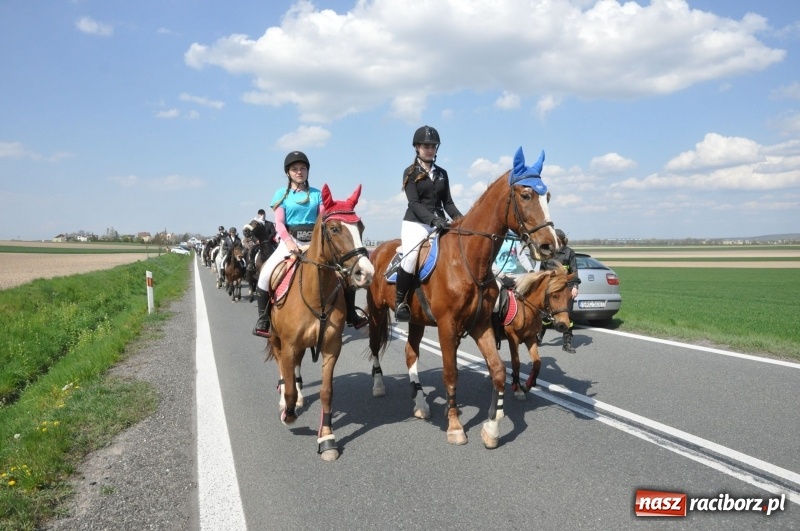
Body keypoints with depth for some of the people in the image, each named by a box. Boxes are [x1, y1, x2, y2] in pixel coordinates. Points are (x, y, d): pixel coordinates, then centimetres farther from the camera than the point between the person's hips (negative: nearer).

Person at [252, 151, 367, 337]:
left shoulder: (317, 194, 12)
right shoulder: (282, 194, 7)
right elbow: (279, 222, -3)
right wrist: (289, 241, -21)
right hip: (290, 241, -2)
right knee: (265, 274, -25)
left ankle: (351, 315, -1)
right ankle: (262, 320, -11)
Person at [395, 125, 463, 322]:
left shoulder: (442, 173, 15)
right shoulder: (410, 173, 1)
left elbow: (448, 202, 13)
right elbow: (414, 203, -11)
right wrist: (433, 218, -27)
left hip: (439, 224, 5)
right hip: (415, 223, -5)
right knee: (411, 257, -27)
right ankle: (400, 301, -11)